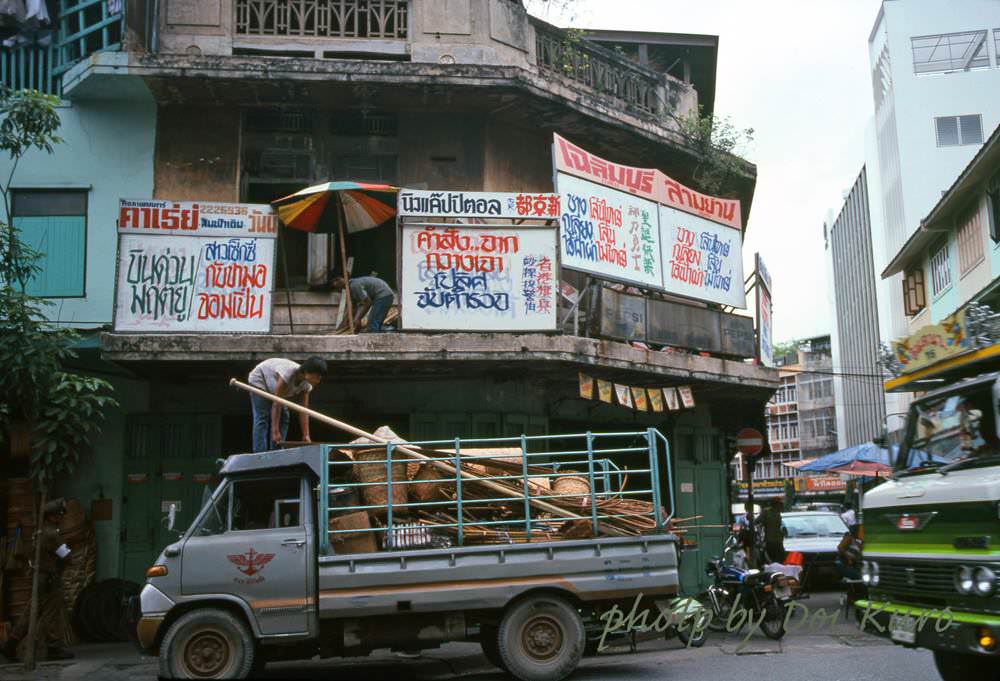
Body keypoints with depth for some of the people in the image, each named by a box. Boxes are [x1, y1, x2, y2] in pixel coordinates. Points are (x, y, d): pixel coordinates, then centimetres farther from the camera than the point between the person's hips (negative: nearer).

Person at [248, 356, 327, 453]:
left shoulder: (307, 385, -20)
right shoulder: (288, 373, -41)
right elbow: (276, 403, -38)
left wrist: (306, 435, -22)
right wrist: (275, 431, -36)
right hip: (260, 380, -7)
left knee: (283, 418, -2)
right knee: (262, 419, -16)